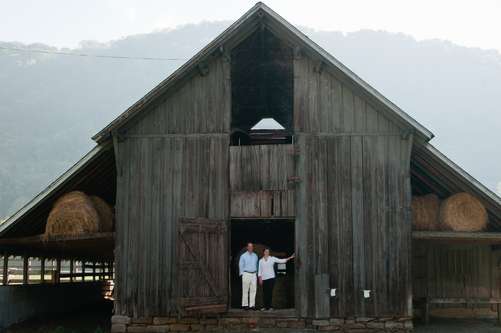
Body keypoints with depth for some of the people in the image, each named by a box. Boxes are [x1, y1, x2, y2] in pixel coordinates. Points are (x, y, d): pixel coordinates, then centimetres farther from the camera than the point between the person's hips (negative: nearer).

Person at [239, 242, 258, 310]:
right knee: (245, 290, -4)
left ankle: (252, 305, 2)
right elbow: (241, 266, 1)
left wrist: (256, 273, 13)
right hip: (246, 274, -4)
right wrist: (242, 274, -5)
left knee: (253, 290, 0)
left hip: (254, 274, 4)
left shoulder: (255, 256, 13)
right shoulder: (243, 256, 0)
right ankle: (245, 304, 0)